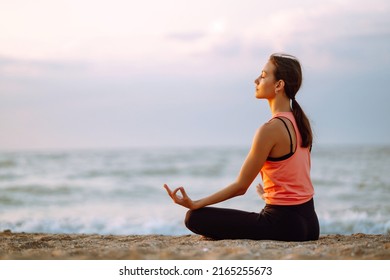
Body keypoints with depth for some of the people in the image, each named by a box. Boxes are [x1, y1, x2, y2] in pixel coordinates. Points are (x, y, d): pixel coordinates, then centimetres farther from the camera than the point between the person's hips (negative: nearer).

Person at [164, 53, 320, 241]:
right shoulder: (300, 122, 7)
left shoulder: (271, 129, -19)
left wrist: (195, 204, -13)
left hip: (283, 224, -9)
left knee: (195, 217, -7)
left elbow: (240, 186, -16)